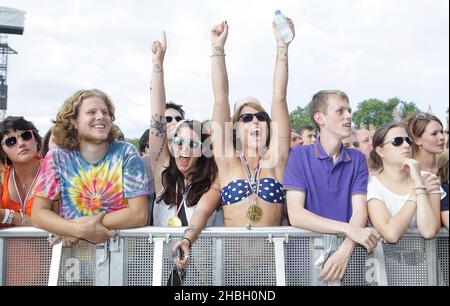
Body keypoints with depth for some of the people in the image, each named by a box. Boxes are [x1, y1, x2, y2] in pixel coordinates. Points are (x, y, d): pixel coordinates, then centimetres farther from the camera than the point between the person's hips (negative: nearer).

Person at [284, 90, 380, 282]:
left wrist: (346, 248, -23)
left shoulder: (358, 159, 6)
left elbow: (360, 212, -4)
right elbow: (295, 215, -11)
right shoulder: (299, 156, -1)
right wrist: (349, 230, -21)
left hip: (345, 247, 2)